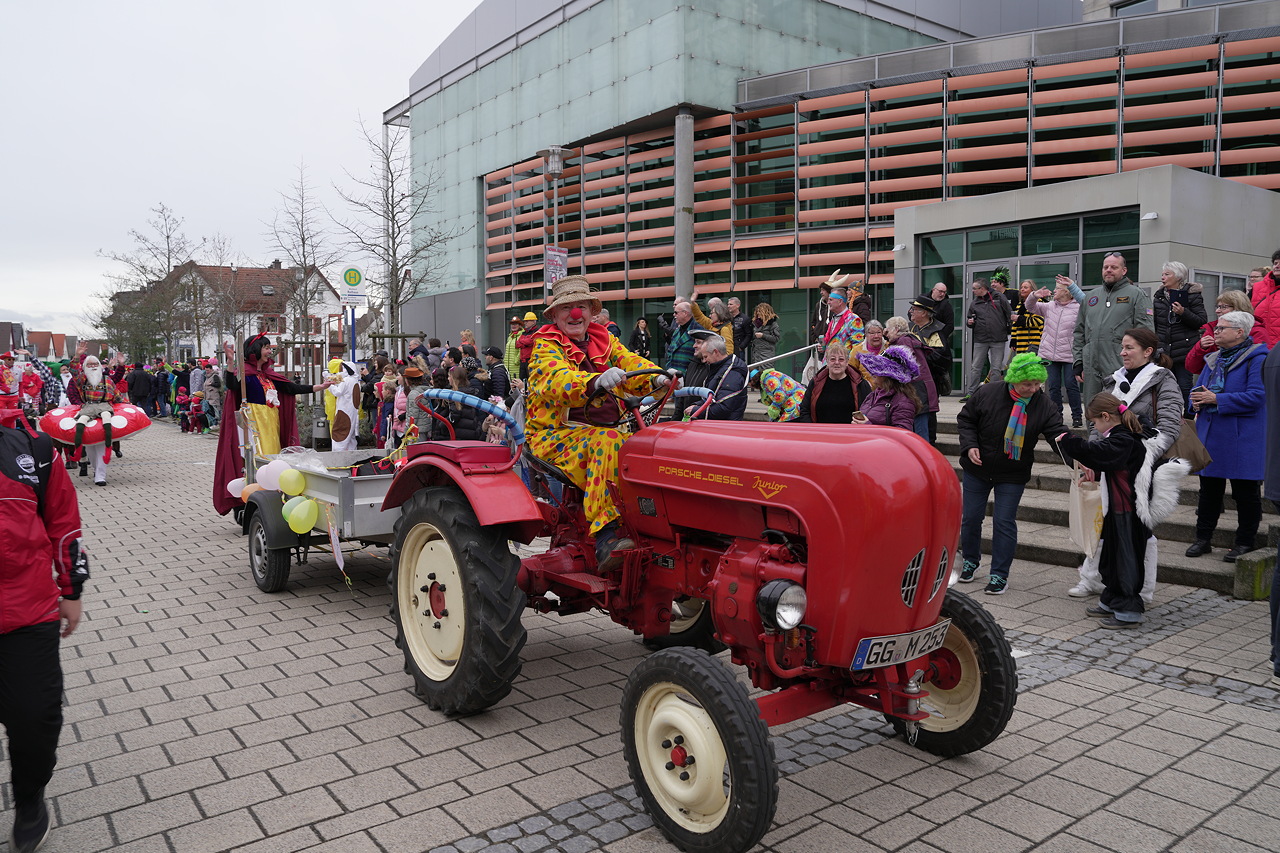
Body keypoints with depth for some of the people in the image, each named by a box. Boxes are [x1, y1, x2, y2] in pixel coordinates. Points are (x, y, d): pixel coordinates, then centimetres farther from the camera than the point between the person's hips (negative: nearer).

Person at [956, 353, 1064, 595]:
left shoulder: (1043, 404, -12)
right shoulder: (987, 393, -15)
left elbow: (1057, 433, -16)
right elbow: (965, 419, -2)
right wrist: (970, 445, -16)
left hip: (1013, 475, 0)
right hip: (977, 469, 1)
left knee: (1004, 522, -1)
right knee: (971, 516, 10)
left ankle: (1000, 575, 12)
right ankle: (970, 560, 34)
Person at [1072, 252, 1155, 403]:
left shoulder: (1137, 294, 5)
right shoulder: (1090, 296, 20)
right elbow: (1079, 333, 21)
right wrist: (1078, 363, 11)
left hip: (1122, 369, -5)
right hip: (1091, 372, 5)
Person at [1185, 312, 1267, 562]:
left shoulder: (1256, 358, -10)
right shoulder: (1215, 358, 14)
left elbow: (1256, 396, -20)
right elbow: (1198, 388, 19)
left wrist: (1215, 399, -20)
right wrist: (1197, 400, -4)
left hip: (1242, 438, -7)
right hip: (1210, 435, 7)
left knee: (1245, 491, 4)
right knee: (1209, 487, 12)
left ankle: (1245, 541, 16)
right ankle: (1203, 538, 21)